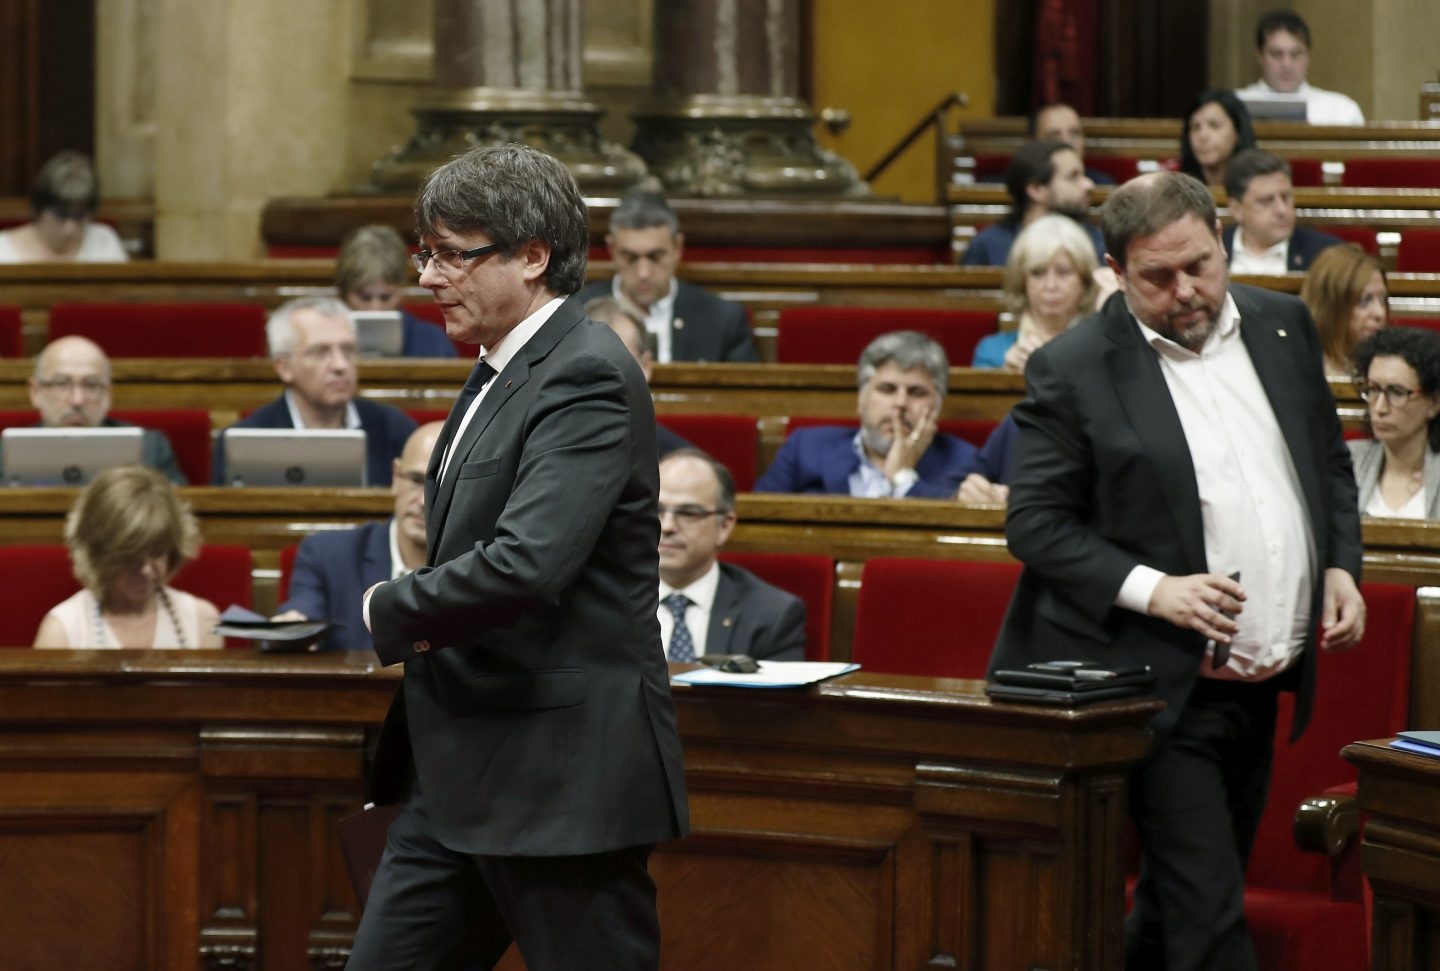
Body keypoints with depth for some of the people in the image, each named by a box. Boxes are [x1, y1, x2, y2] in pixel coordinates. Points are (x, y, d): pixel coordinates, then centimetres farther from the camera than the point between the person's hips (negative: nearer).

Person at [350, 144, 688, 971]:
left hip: (564, 780, -10)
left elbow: (526, 562, -28)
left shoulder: (587, 376, -16)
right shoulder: (500, 375, 15)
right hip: (462, 780, 10)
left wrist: (390, 611, -12)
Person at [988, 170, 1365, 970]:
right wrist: (1150, 588, -21)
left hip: (1263, 688, 6)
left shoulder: (1283, 326, 7)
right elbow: (1035, 523, -9)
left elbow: (1330, 462, 18)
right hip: (1169, 691, -6)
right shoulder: (1071, 370, -10)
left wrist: (1342, 565, 2)